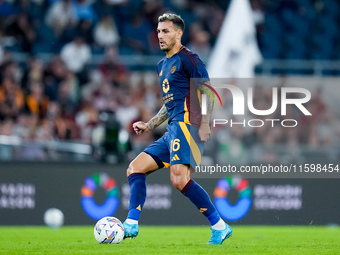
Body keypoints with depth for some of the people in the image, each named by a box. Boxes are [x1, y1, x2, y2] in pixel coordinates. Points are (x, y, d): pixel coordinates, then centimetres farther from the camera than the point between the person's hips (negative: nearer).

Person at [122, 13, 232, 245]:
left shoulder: (187, 58, -4)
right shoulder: (163, 65, 24)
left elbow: (207, 91, -10)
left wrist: (205, 124, -20)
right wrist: (149, 125, 26)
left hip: (187, 125, -10)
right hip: (173, 130, 10)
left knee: (179, 179, -25)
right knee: (135, 168, 4)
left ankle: (220, 227, -18)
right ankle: (131, 225, -3)